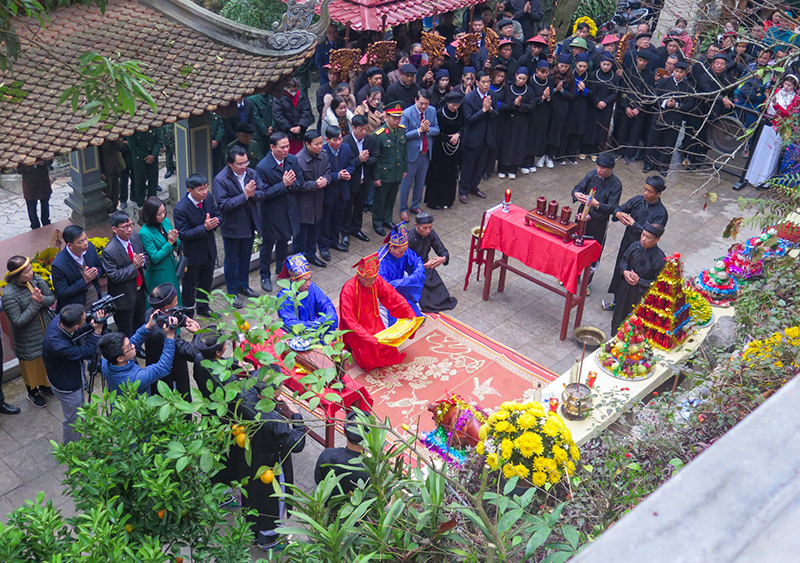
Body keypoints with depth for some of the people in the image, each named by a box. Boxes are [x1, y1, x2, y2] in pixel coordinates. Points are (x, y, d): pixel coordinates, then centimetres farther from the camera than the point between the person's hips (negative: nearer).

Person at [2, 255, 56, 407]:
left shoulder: (35, 279, -12)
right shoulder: (9, 295, -28)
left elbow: (52, 298, -5)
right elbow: (18, 321, -26)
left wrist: (41, 299, -27)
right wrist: (35, 303, -30)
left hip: (46, 332, 5)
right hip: (28, 341, -5)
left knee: (46, 361, 25)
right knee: (31, 365, 18)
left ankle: (44, 386, 51)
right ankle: (33, 393, 44)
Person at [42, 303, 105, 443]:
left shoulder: (59, 320, -22)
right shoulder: (57, 345, -43)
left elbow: (82, 331, -3)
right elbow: (87, 353, -31)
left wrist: (93, 325, -21)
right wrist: (98, 330, -34)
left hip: (75, 377, 8)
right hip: (67, 386, -8)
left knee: (79, 411, 31)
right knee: (72, 419, 17)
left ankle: (77, 440, 56)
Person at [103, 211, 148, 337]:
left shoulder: (135, 236, -8)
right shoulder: (109, 251, -29)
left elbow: (144, 255, 7)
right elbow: (113, 276, -25)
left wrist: (142, 261, -16)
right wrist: (134, 267, -29)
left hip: (139, 289, 7)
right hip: (124, 297, -7)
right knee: (126, 331, 11)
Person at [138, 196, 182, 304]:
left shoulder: (166, 221, -3)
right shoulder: (145, 233, -23)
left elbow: (178, 244, 6)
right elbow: (155, 258, -20)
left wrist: (175, 240, -18)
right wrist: (170, 243, -26)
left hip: (172, 269, 6)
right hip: (158, 275, -6)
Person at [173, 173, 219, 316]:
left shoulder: (208, 199, -9)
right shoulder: (180, 209, -27)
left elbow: (217, 215, 6)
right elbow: (183, 234, -26)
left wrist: (215, 222, -19)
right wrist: (205, 227, -34)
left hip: (209, 251, 6)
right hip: (192, 255, -6)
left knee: (207, 282, 25)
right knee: (190, 286, 13)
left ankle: (203, 308, 47)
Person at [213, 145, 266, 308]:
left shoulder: (252, 173, -4)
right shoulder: (221, 180, -21)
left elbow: (262, 193, -4)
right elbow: (224, 204, -26)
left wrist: (253, 194, -26)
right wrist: (245, 195, -29)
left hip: (249, 225, 5)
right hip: (232, 227, -5)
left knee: (245, 258, 22)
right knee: (232, 261, 11)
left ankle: (243, 286, 40)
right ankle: (232, 292, 25)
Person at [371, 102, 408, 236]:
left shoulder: (402, 130, -2)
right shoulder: (379, 134, -19)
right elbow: (375, 158, -14)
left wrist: (405, 169, 11)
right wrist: (376, 177, -12)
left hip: (397, 173, 5)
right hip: (384, 174, -5)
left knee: (391, 199, 20)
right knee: (380, 199, 11)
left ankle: (387, 220, 38)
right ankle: (377, 223, 27)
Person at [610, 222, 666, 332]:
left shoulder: (659, 258, -24)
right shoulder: (635, 246, -10)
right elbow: (624, 260, 7)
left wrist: (639, 281, -20)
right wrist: (624, 271, -13)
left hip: (640, 295, -5)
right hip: (624, 289, 5)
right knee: (619, 316, 24)